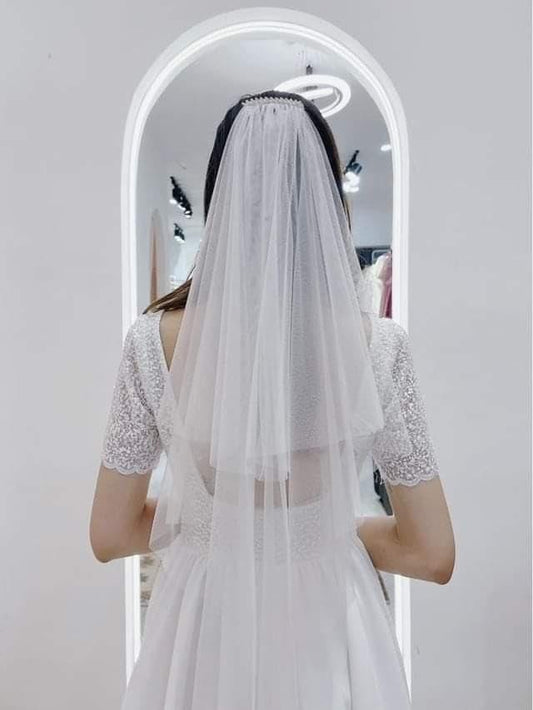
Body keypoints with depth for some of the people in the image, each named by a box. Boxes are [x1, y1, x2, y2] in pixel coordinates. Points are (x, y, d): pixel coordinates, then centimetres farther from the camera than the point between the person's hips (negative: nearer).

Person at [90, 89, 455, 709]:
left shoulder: (155, 339, -20)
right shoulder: (377, 346, -21)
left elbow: (109, 536, -9)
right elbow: (433, 555, -11)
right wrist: (331, 527, 3)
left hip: (204, 629, 1)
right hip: (325, 632, 1)